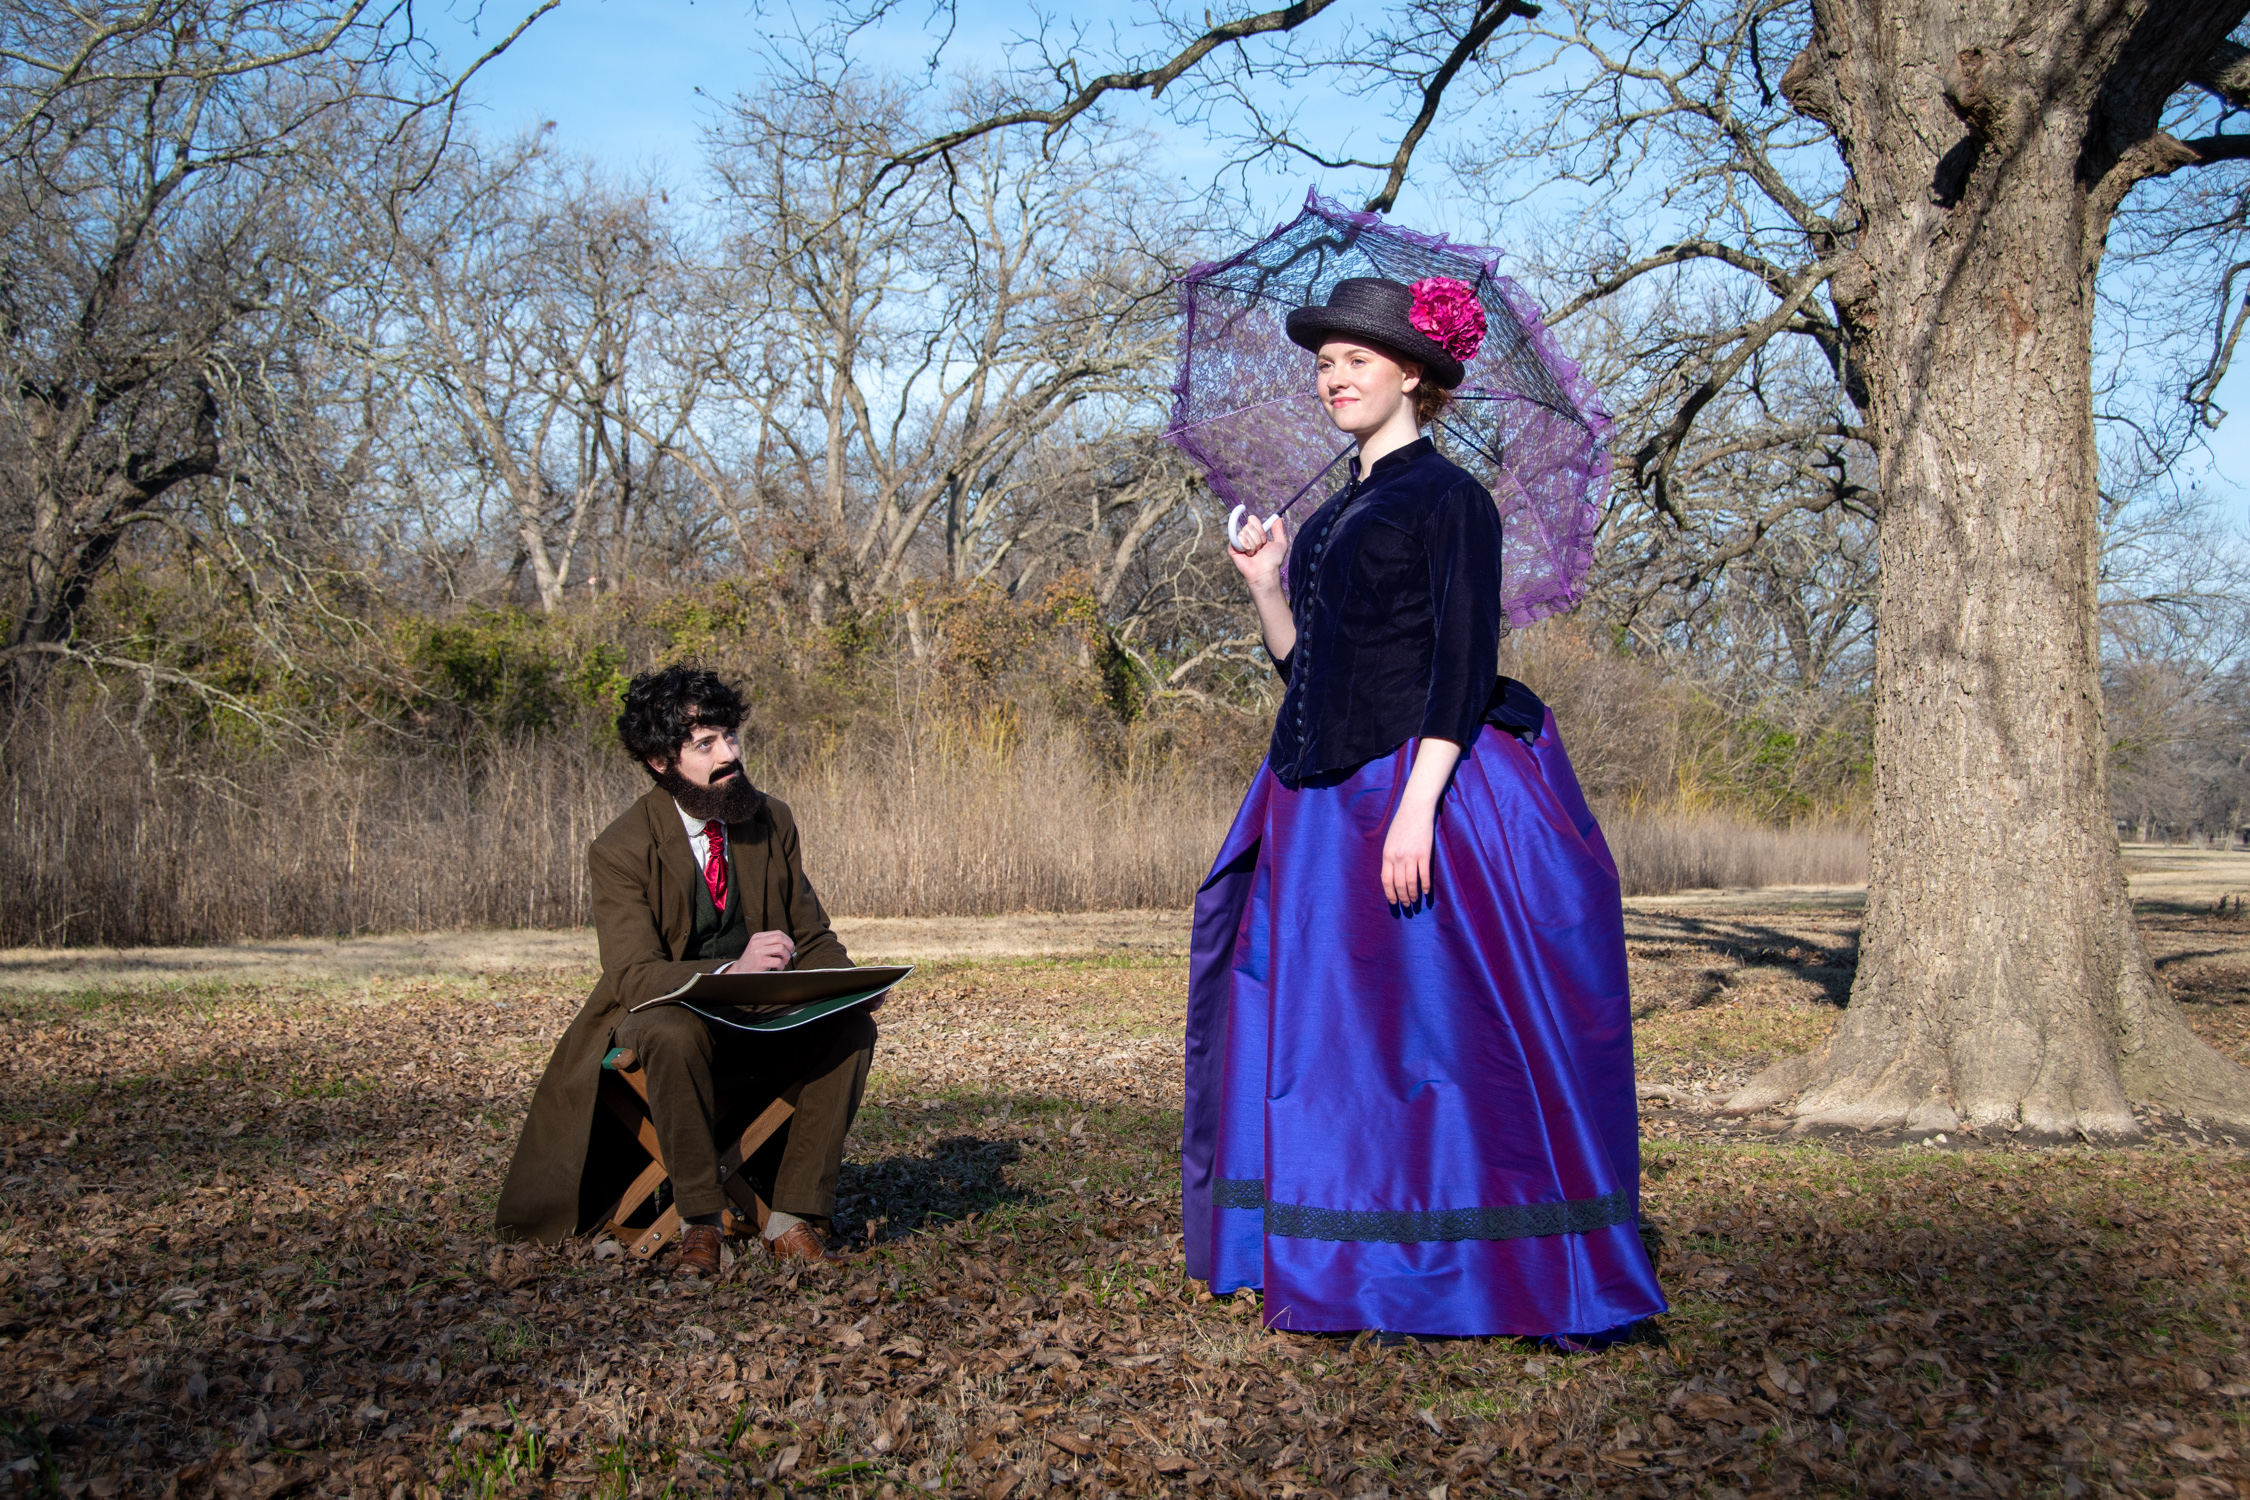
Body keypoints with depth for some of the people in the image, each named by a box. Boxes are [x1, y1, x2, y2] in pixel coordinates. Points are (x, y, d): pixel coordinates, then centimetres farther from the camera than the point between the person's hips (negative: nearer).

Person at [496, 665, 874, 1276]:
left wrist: (846, 985, -17)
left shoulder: (772, 822, 1)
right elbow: (635, 977, -23)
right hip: (663, 1016, -4)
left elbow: (812, 938, 7)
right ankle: (699, 1222, -24)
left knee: (852, 1026, -23)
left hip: (759, 1022, 4)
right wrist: (730, 971, -41)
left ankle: (793, 1219, -19)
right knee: (675, 1033, -39)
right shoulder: (620, 851, -14)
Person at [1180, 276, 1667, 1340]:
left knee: (1437, 1022, -5)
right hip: (1324, 804, 8)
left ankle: (1481, 1269, 6)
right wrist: (1263, 583, 6)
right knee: (1325, 1028, 9)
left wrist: (1418, 804, -23)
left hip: (1420, 787, -8)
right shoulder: (1333, 515, 17)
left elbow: (1464, 666, -14)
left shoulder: (1449, 498, -6)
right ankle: (1355, 1266, 19)